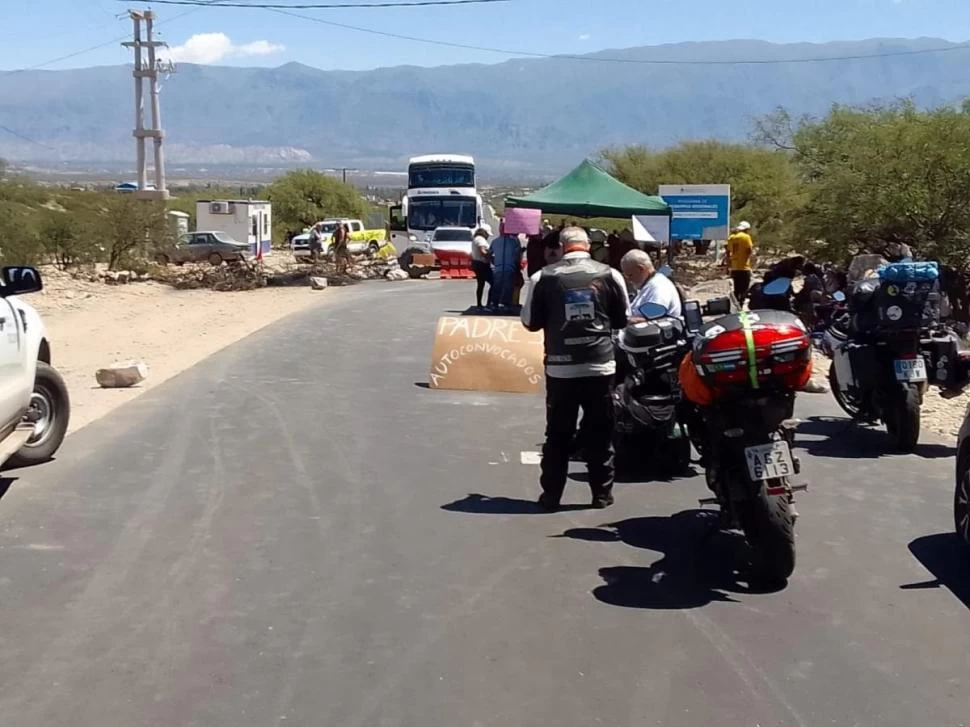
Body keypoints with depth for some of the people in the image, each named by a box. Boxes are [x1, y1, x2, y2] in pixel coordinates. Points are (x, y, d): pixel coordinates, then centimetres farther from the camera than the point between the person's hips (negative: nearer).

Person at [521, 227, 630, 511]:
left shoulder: (543, 277, -4)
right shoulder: (609, 275, -1)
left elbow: (530, 322, 4)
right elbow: (623, 318, 10)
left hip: (560, 367, 0)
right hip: (601, 365, 1)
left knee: (558, 434, 9)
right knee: (600, 434, 11)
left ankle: (551, 494, 11)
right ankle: (602, 492, 16)